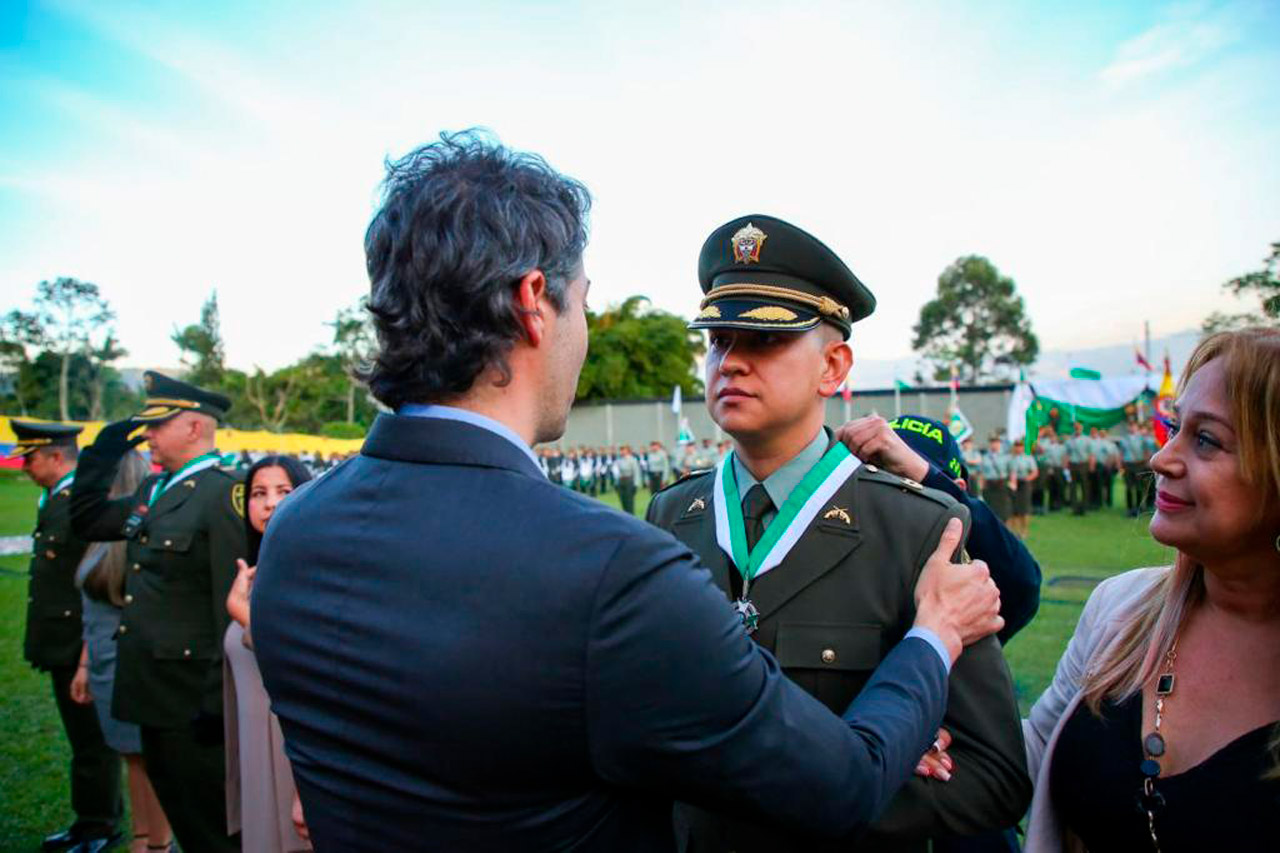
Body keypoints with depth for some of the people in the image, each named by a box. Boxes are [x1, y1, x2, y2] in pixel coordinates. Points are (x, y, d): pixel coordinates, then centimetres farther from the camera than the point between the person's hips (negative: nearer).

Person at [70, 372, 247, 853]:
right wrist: (104, 451, 10)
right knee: (177, 810, 22)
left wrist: (219, 700, -22)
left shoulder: (223, 493, -19)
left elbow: (231, 599, -23)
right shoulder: (153, 489, 10)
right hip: (154, 692, 9)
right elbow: (86, 521, 22)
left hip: (192, 699, -9)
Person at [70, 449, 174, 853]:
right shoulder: (106, 535, 8)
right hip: (108, 667, 8)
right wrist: (85, 665, 17)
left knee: (151, 758, 5)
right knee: (134, 757, 17)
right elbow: (93, 610, 15)